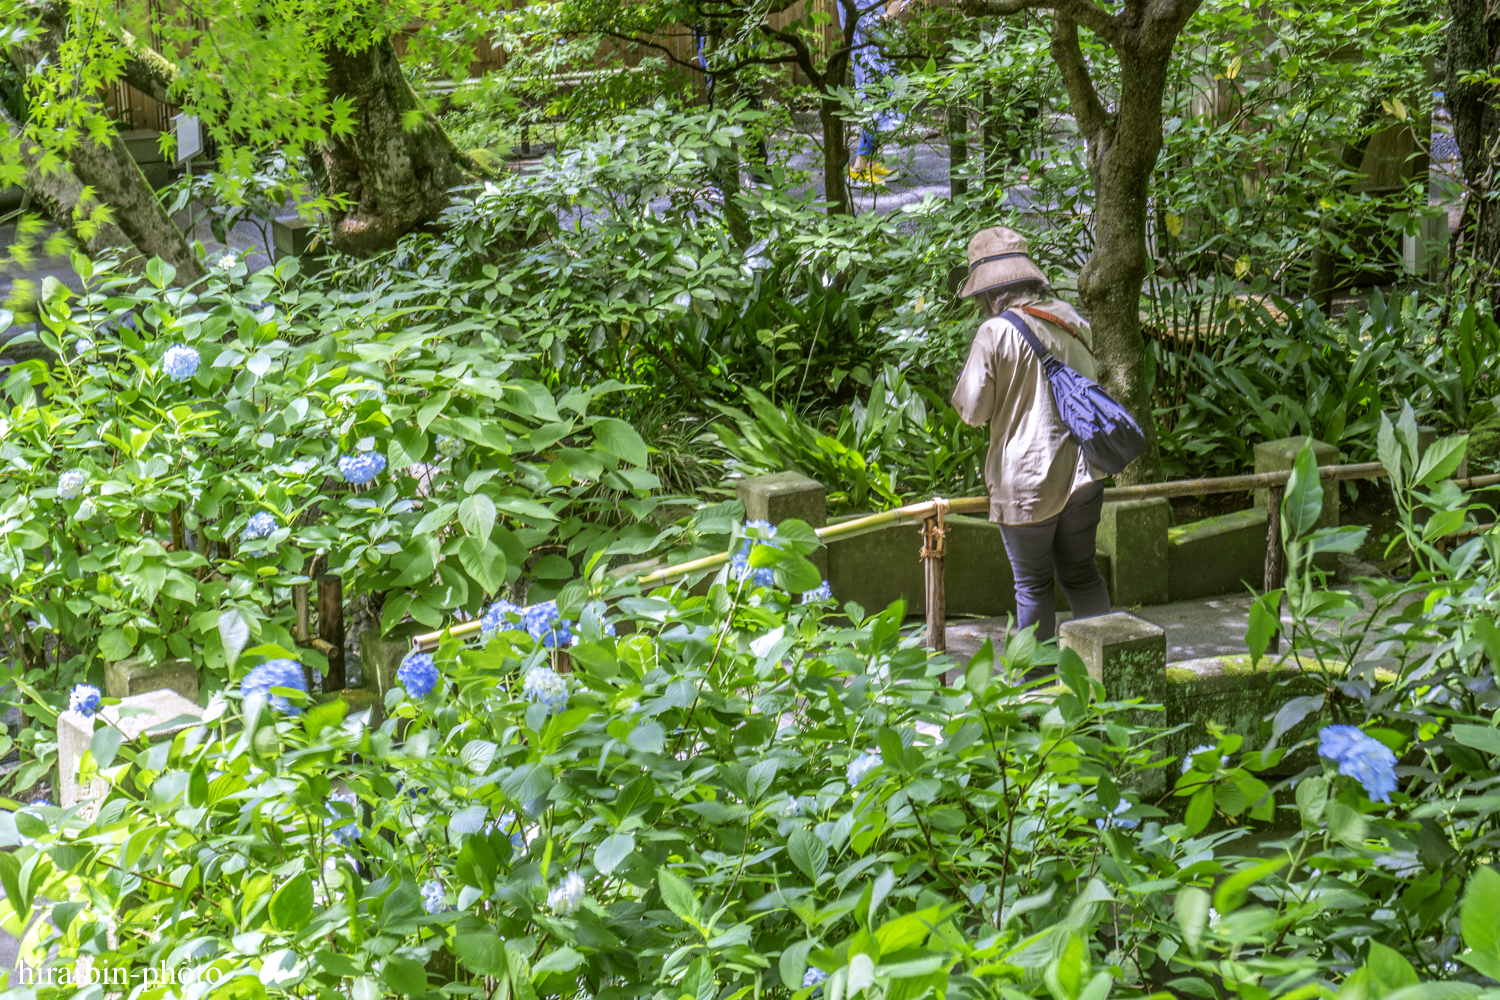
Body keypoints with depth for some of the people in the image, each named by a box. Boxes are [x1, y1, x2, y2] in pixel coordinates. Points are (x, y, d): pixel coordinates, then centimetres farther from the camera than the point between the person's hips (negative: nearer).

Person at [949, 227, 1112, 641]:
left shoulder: (996, 333, -15)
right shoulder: (1072, 322, 3)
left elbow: (972, 411, -11)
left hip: (1025, 482, -5)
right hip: (1082, 472, 5)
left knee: (1033, 586, 7)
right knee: (1082, 575, 17)